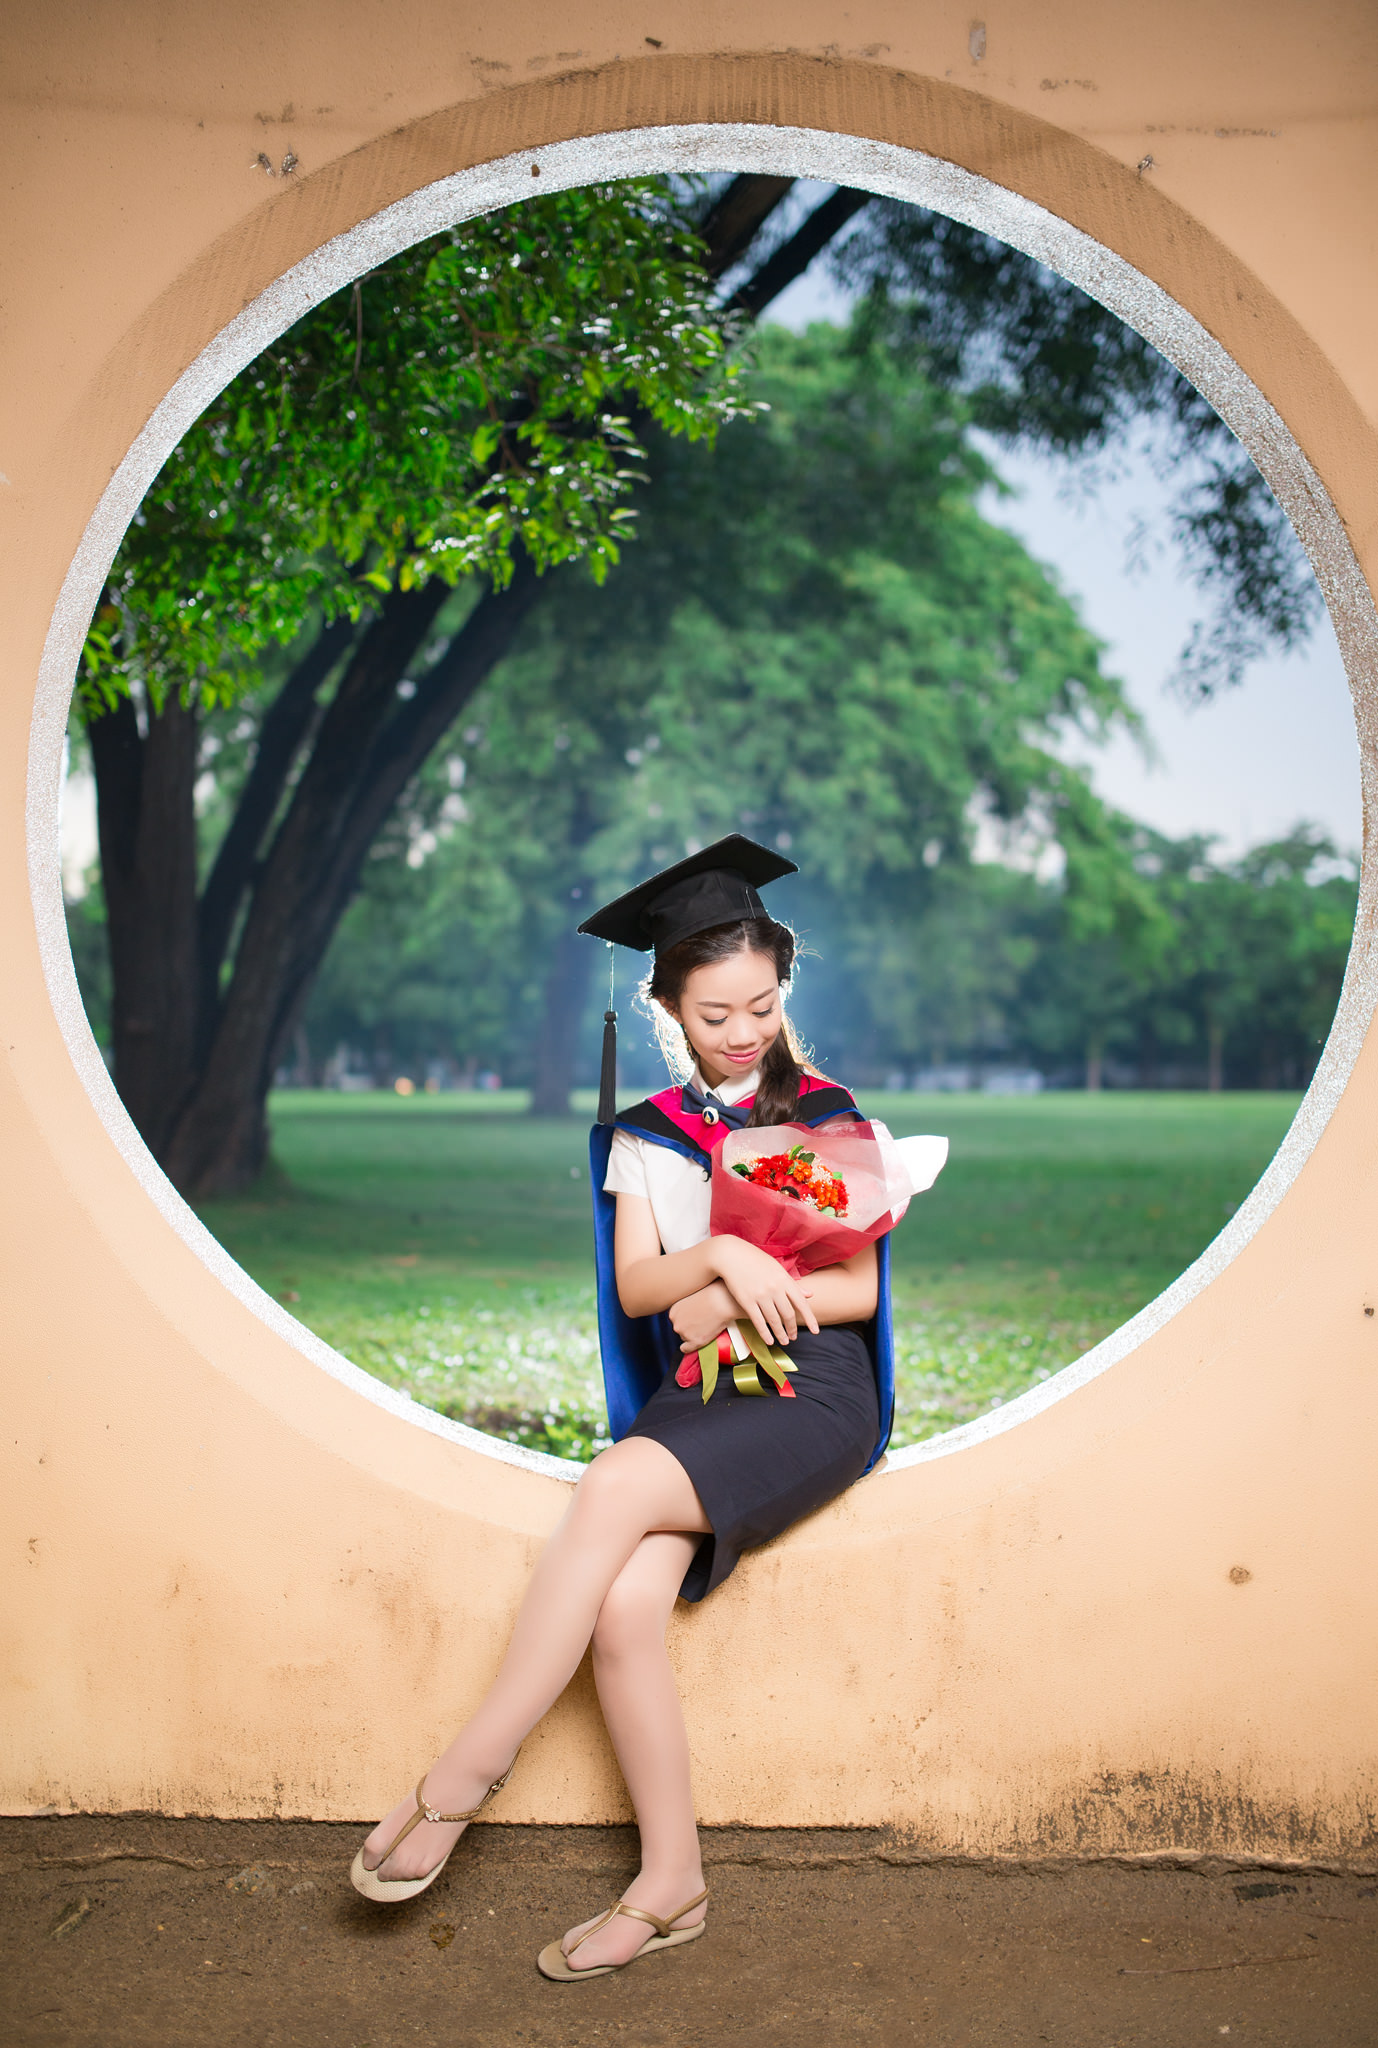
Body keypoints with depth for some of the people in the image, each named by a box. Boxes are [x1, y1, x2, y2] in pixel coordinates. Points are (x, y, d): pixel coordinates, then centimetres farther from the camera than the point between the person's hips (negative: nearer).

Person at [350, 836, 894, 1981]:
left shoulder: (823, 1112, 8)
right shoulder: (643, 1128, 15)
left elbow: (856, 1291, 4)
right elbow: (635, 1288, 6)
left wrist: (731, 1301, -9)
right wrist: (721, 1256, -14)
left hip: (813, 1390, -3)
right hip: (691, 1399, 3)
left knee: (616, 1488, -31)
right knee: (625, 1604, -26)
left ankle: (467, 1773, -21)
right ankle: (671, 1886, -12)